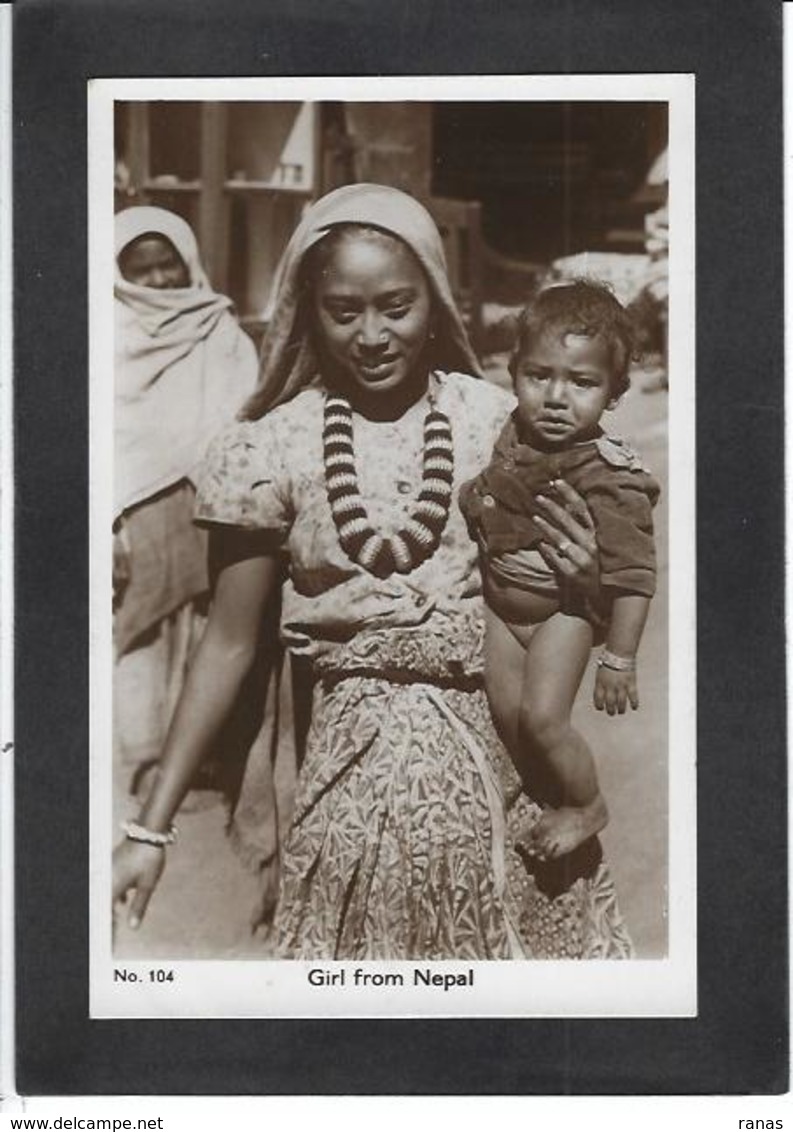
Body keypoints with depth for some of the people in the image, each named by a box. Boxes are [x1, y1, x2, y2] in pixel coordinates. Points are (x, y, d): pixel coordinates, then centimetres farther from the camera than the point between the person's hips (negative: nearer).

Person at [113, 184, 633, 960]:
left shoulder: (499, 422, -3)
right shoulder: (275, 447, -5)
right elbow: (229, 641, 1)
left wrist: (586, 583, -15)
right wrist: (152, 826, 0)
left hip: (503, 754, 2)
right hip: (360, 763, -1)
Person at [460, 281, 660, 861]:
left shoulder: (610, 476, -26)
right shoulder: (509, 435, -8)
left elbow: (632, 573, -23)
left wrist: (620, 657, -22)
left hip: (563, 610, -6)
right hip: (503, 601, 6)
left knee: (542, 715, -13)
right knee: (506, 711, 8)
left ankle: (587, 805, 15)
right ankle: (548, 799, 33)